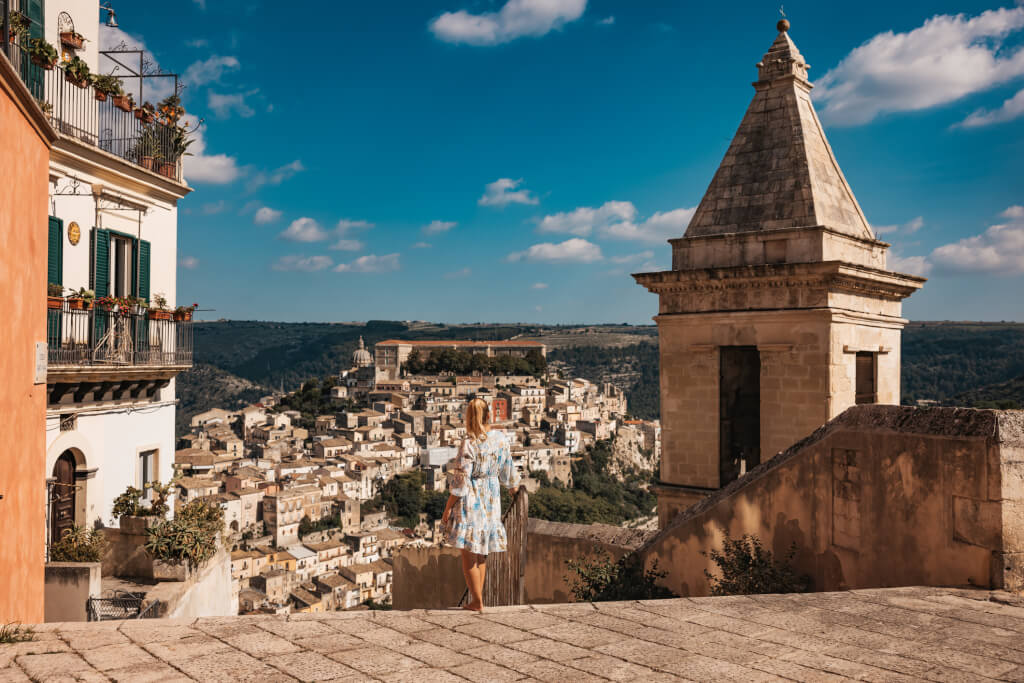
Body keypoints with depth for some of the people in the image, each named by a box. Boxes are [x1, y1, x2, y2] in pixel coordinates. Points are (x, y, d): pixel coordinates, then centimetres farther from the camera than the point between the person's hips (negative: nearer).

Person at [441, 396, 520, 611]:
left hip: (471, 501, -6)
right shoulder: (502, 439, -3)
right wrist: (514, 485, 33)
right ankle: (477, 599, 25)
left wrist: (447, 509, -7)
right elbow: (507, 469, 12)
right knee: (481, 553, 17)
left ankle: (477, 602, 11)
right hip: (491, 499, 6)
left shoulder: (469, 443, -19)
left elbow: (460, 482, -17)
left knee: (469, 555, 5)